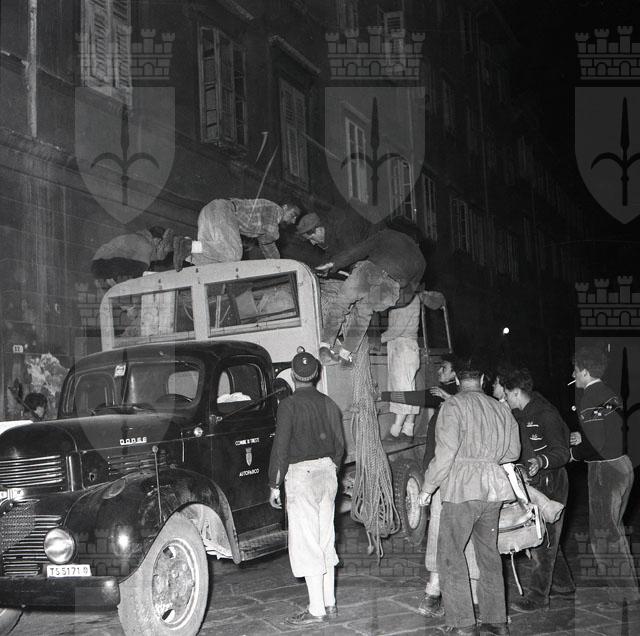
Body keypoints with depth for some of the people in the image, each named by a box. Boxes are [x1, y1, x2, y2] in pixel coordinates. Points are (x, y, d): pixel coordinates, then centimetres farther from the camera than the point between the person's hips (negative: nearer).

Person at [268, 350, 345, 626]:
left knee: (306, 543, -2)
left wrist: (274, 485, -7)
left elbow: (281, 447, -13)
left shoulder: (289, 405, -11)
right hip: (327, 470, 7)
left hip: (301, 473, -7)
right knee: (326, 540, 14)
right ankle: (329, 603, 20)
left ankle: (316, 609, 0)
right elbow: (339, 445, 13)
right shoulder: (329, 404, 8)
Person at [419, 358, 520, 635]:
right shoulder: (501, 408, 10)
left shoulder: (453, 405, -7)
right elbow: (513, 451, 16)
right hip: (494, 488, 6)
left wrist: (427, 487, -5)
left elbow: (445, 452, -14)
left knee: (451, 553, 2)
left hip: (462, 488, -6)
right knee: (489, 553, 15)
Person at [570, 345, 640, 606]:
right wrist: (583, 439, 14)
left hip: (604, 471, -9)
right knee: (614, 530, 21)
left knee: (602, 535, 2)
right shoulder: (610, 394, 10)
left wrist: (574, 453, -7)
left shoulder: (591, 399, -19)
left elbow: (597, 446, -23)